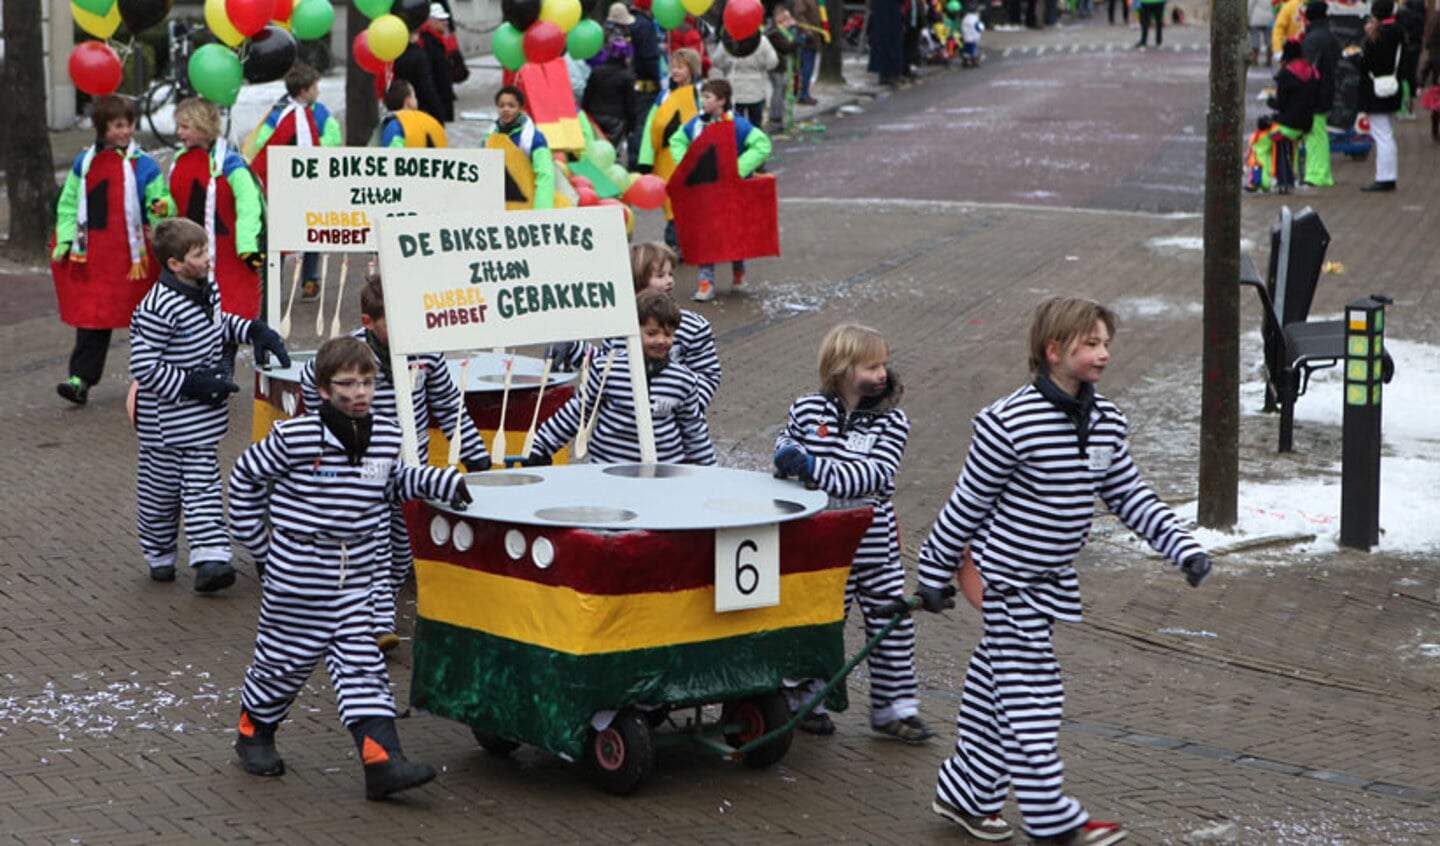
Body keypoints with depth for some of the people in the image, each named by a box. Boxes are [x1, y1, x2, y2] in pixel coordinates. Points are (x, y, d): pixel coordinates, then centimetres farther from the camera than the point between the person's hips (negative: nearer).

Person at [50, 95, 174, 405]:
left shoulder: (143, 165, -3)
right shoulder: (84, 163, 6)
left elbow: (159, 200, -1)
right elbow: (68, 204, 12)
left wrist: (164, 208, -25)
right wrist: (66, 240, 2)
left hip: (133, 255, -2)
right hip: (92, 253, 2)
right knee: (91, 316, -1)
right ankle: (81, 379, -2)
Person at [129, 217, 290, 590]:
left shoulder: (207, 290, 3)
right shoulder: (158, 308, -24)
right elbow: (143, 367, -23)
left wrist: (255, 331, 10)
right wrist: (190, 384, -25)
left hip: (205, 418, 7)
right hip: (166, 423, -7)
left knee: (202, 487, 2)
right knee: (161, 488, 9)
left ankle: (210, 557, -4)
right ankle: (159, 555, 26)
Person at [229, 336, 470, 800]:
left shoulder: (386, 436, 1)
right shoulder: (295, 438, -14)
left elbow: (392, 483, 20)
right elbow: (245, 475, 0)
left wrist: (441, 482, 6)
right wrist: (256, 539, 4)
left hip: (357, 580, 4)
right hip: (298, 576, -4)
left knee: (361, 664, -3)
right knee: (286, 658, 10)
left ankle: (382, 758, -10)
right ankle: (253, 732, 35)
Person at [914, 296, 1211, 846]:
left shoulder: (1106, 423, 2)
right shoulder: (1012, 423, -21)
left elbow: (1130, 496, 11)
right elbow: (967, 504, -12)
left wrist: (1183, 547, 1)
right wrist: (935, 573, -4)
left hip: (1051, 583, 8)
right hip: (1008, 580, -7)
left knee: (993, 686, 17)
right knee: (1030, 699, -5)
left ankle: (966, 794, 29)